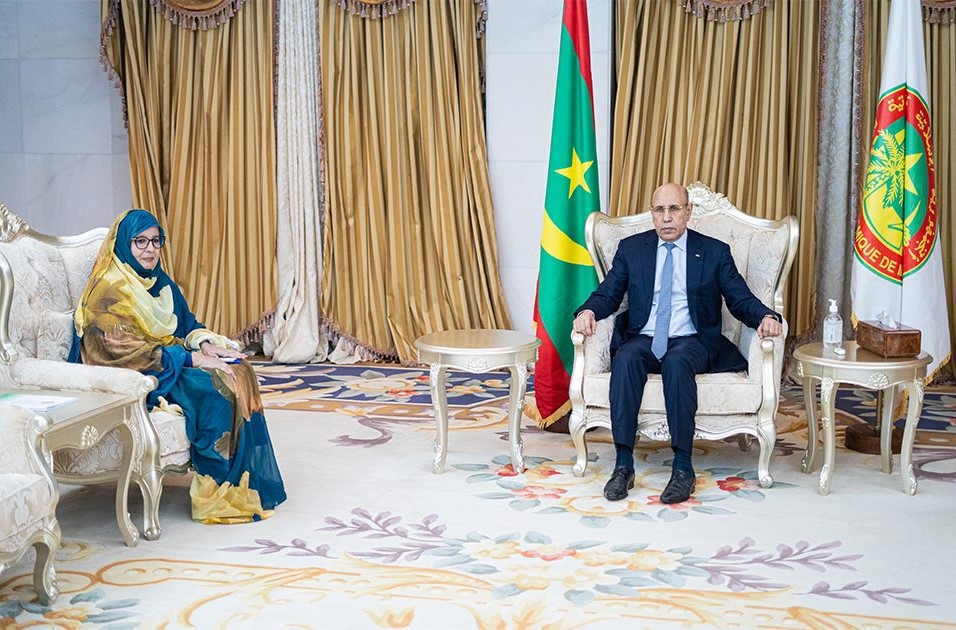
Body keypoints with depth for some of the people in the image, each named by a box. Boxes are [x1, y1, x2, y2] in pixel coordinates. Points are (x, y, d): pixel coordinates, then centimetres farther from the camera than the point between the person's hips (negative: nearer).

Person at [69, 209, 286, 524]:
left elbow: (186, 324, 15)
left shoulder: (160, 283, 13)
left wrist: (204, 343, -9)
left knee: (238, 372, -13)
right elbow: (126, 352, -21)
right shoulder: (108, 292, -14)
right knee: (212, 388, -26)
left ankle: (247, 484, -14)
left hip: (172, 362, 8)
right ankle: (218, 492, -20)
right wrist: (192, 358, -24)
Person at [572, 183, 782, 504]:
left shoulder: (715, 252, 9)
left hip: (691, 342, -1)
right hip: (643, 339, 2)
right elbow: (608, 293, 9)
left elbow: (741, 299, 6)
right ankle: (623, 465, -33)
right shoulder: (631, 248, 13)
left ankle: (683, 468, -34)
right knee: (625, 359, -34)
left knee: (677, 362, -37)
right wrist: (588, 311, -14)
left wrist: (766, 317, -16)